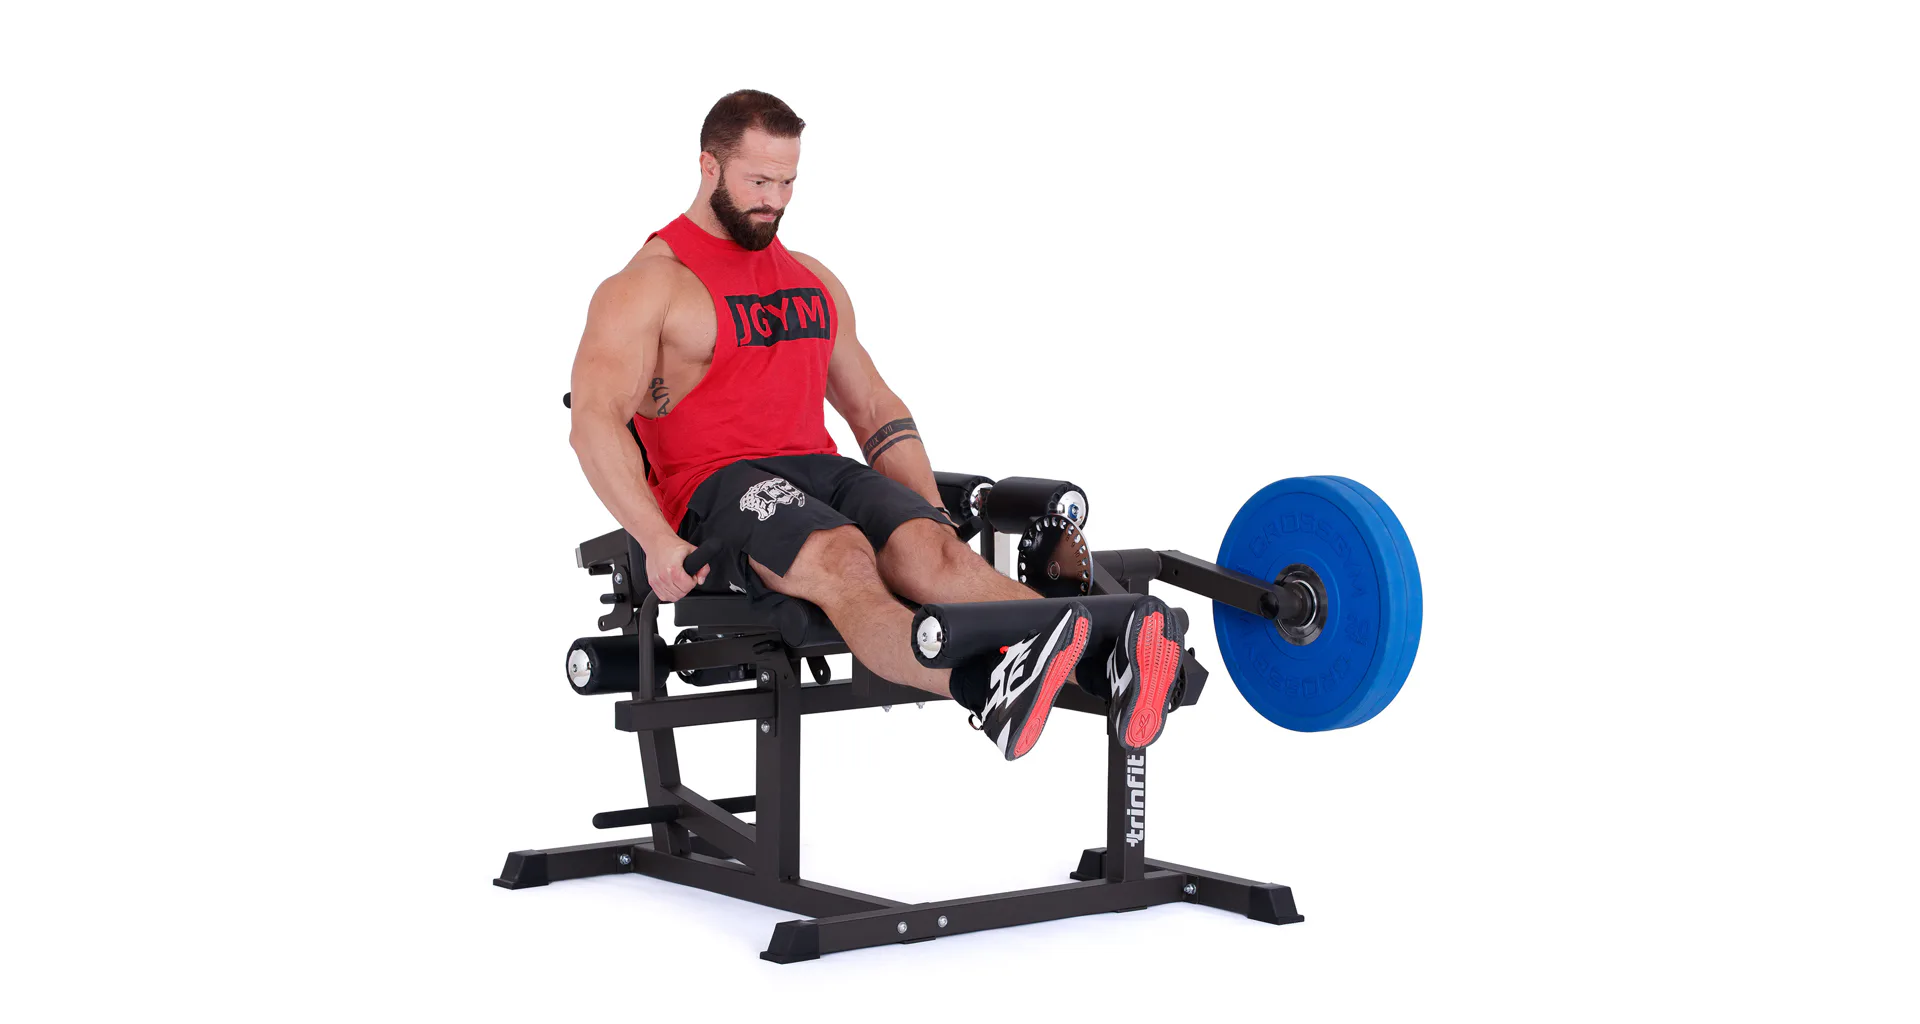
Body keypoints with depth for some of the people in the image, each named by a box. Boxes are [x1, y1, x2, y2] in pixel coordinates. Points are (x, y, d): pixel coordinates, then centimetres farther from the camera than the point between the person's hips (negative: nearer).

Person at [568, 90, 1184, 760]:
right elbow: (594, 420, -12)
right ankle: (991, 694, -64)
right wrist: (658, 542, -25)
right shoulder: (649, 287, 0)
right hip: (715, 490, -5)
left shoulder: (813, 280, 22)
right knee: (840, 556, -36)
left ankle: (1106, 669, -51)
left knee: (927, 548, -27)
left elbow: (874, 408, 26)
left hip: (820, 470, 5)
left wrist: (935, 518, 11)